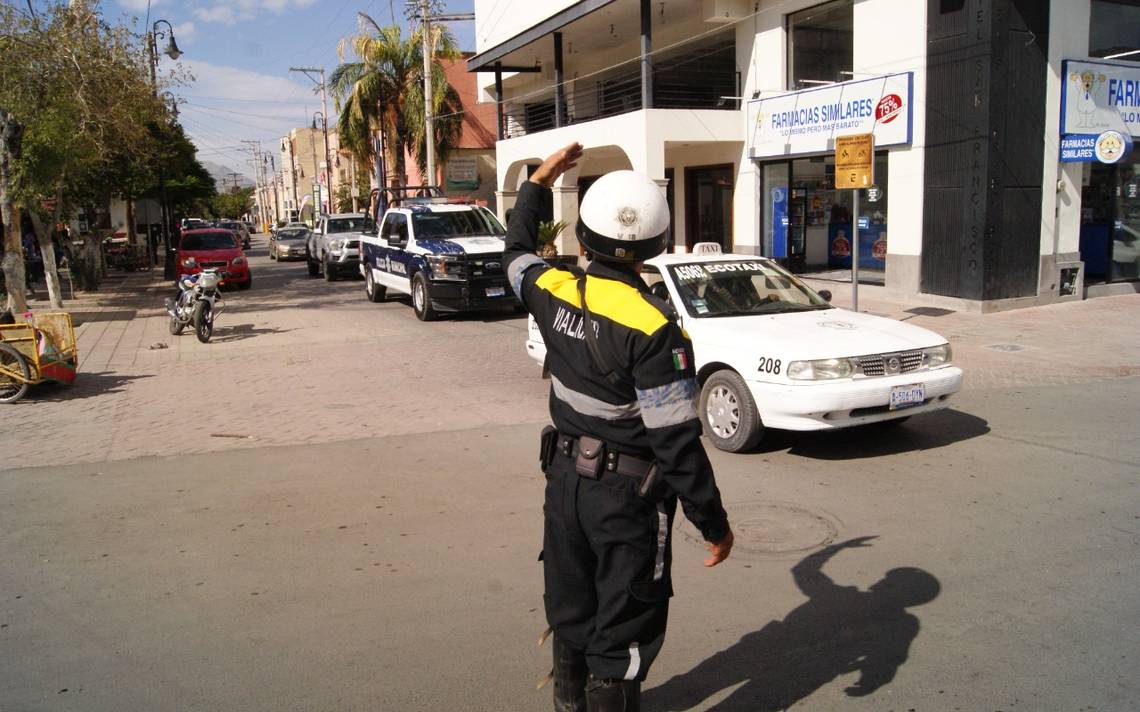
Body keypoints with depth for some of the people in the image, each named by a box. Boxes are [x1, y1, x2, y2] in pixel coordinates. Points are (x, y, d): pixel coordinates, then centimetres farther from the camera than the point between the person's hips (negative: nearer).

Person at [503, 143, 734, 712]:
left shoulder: (554, 292, -6)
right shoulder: (653, 330, -25)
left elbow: (517, 254, 19)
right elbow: (677, 442, -23)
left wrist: (538, 183, 28)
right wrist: (714, 525, -12)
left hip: (565, 476, 7)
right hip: (628, 494, -7)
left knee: (570, 608, 25)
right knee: (623, 632, 10)